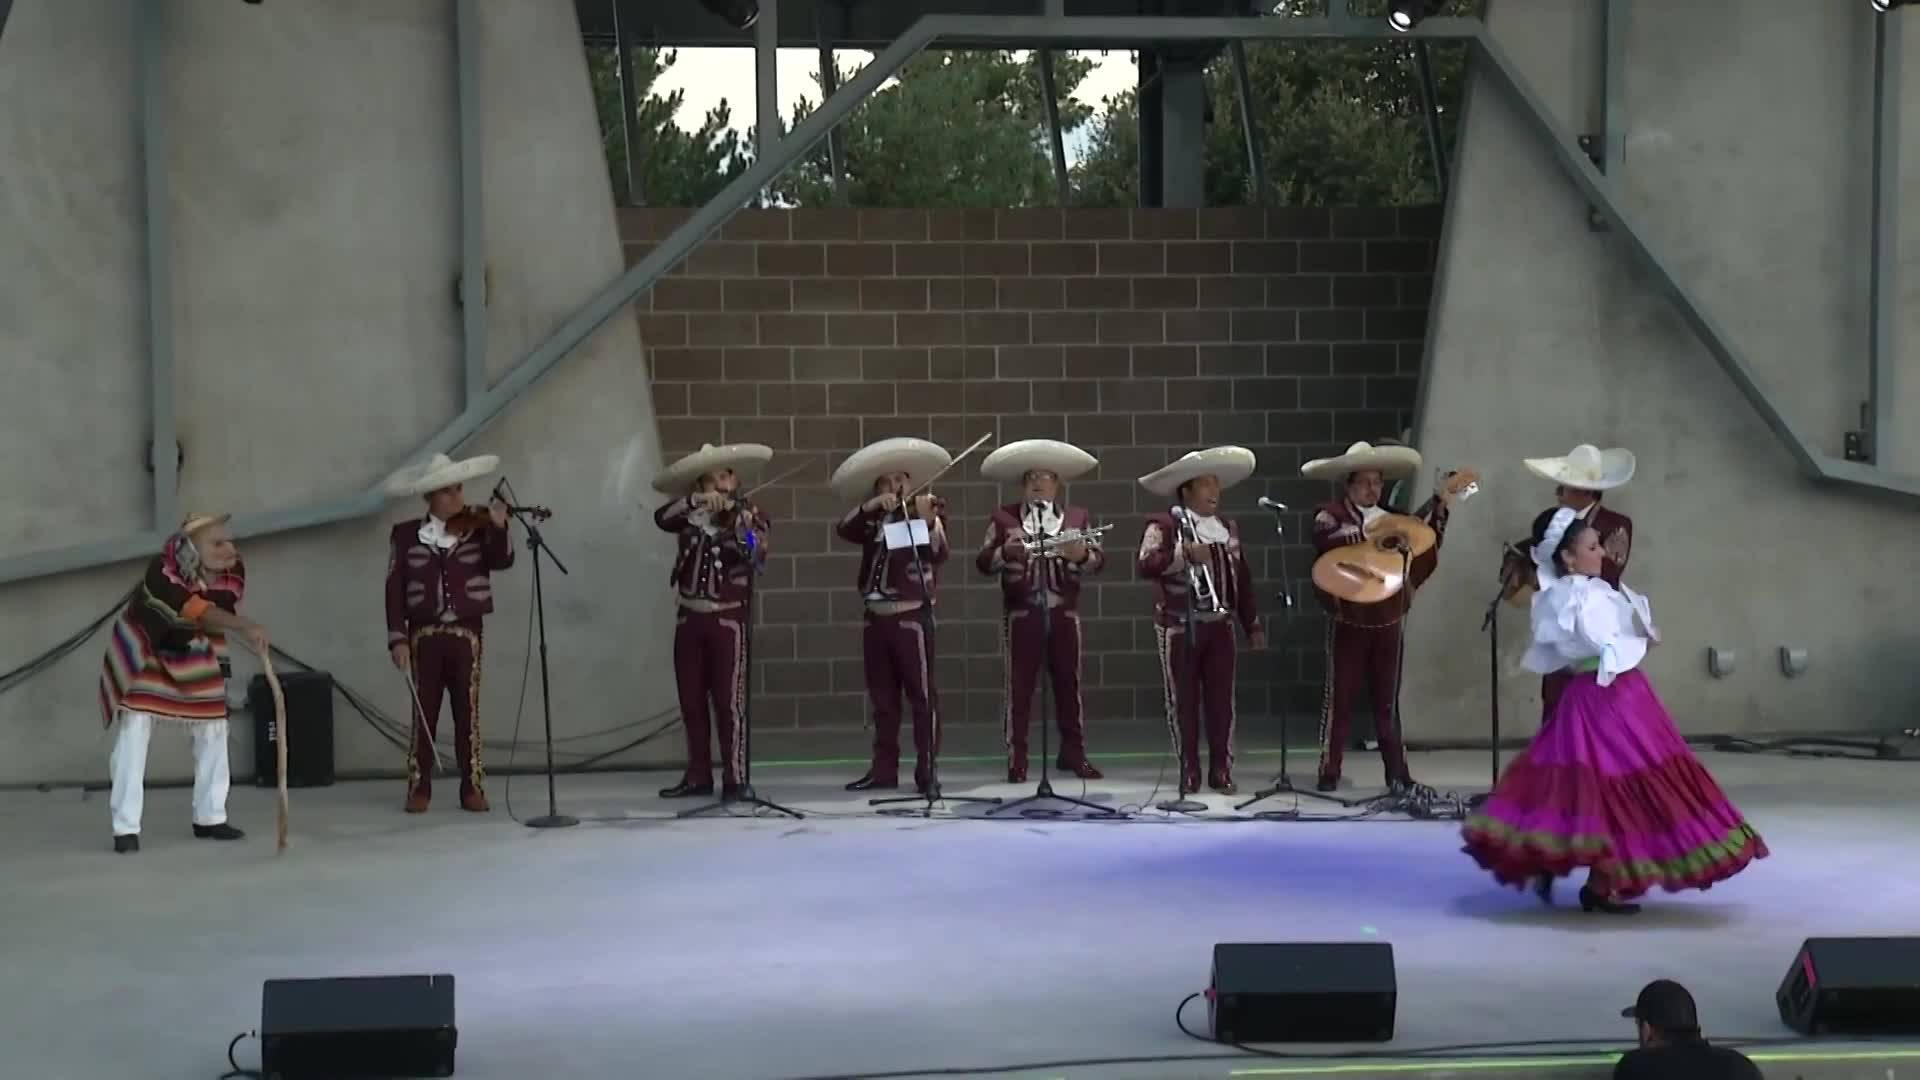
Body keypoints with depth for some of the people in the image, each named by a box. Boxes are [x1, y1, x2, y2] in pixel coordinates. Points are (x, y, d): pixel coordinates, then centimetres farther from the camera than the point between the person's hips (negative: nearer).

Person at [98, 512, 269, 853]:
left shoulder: (234, 572, -18)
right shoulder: (162, 572, -37)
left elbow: (223, 614, -2)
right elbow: (197, 609, -50)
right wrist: (246, 627, -61)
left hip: (192, 653, 6)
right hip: (143, 649, -5)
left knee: (213, 729, 7)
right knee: (134, 732, -12)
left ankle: (209, 817, 22)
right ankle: (126, 828, -6)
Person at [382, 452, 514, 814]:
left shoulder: (477, 530, 3)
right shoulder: (405, 534, 2)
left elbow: (502, 562, -12)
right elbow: (395, 589, -1)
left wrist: (498, 528, -29)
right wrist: (397, 637, -7)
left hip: (467, 632, 0)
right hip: (423, 634, 0)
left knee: (468, 712, 3)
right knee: (424, 712, 3)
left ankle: (473, 788, 7)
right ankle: (419, 788, 8)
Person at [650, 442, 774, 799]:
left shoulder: (751, 516, -1)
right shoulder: (690, 516, 8)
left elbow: (756, 560, -15)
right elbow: (661, 518, -12)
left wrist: (744, 528, -33)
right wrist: (696, 501, -25)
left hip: (728, 618, -4)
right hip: (689, 618, 4)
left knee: (728, 702, -7)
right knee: (691, 702, 8)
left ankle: (734, 778, -4)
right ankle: (698, 775, 17)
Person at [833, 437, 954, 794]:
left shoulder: (928, 513, -2)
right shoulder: (873, 521, 12)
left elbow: (940, 555, -17)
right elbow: (843, 530, -5)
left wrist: (928, 522, -33)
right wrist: (869, 506, -17)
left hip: (912, 616, -5)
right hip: (876, 618, 5)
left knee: (921, 695, -4)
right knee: (882, 698, 9)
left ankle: (927, 769, -2)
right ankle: (884, 769, 14)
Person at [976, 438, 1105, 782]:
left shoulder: (1077, 517, 10)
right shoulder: (1003, 518, 6)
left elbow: (1099, 558, 1)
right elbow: (983, 563, 0)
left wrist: (1083, 555, -20)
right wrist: (1004, 551, -19)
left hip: (1064, 614, 2)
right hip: (1021, 615, -1)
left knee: (1069, 684, 7)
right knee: (1019, 688, -1)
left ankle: (1074, 754, 16)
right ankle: (1017, 760, 4)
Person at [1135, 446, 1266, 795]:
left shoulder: (1227, 527, 14)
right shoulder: (1164, 523, -4)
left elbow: (1243, 579, 16)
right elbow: (1145, 564, -19)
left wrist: (1253, 625, 14)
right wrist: (1184, 553, -28)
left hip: (1220, 625, 4)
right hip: (1179, 627, -4)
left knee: (1221, 699, 3)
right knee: (1183, 700, 1)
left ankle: (1221, 770, 10)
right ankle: (1189, 771, 9)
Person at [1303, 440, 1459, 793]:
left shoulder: (1393, 518, 14)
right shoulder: (1331, 513, -3)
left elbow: (1425, 553, 7)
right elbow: (1323, 538, -25)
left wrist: (1440, 511, 2)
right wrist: (1365, 533, -37)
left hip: (1389, 620, 4)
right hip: (1348, 619, -4)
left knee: (1388, 699, 9)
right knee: (1340, 696, -1)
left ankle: (1398, 773, 13)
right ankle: (1329, 772, 5)